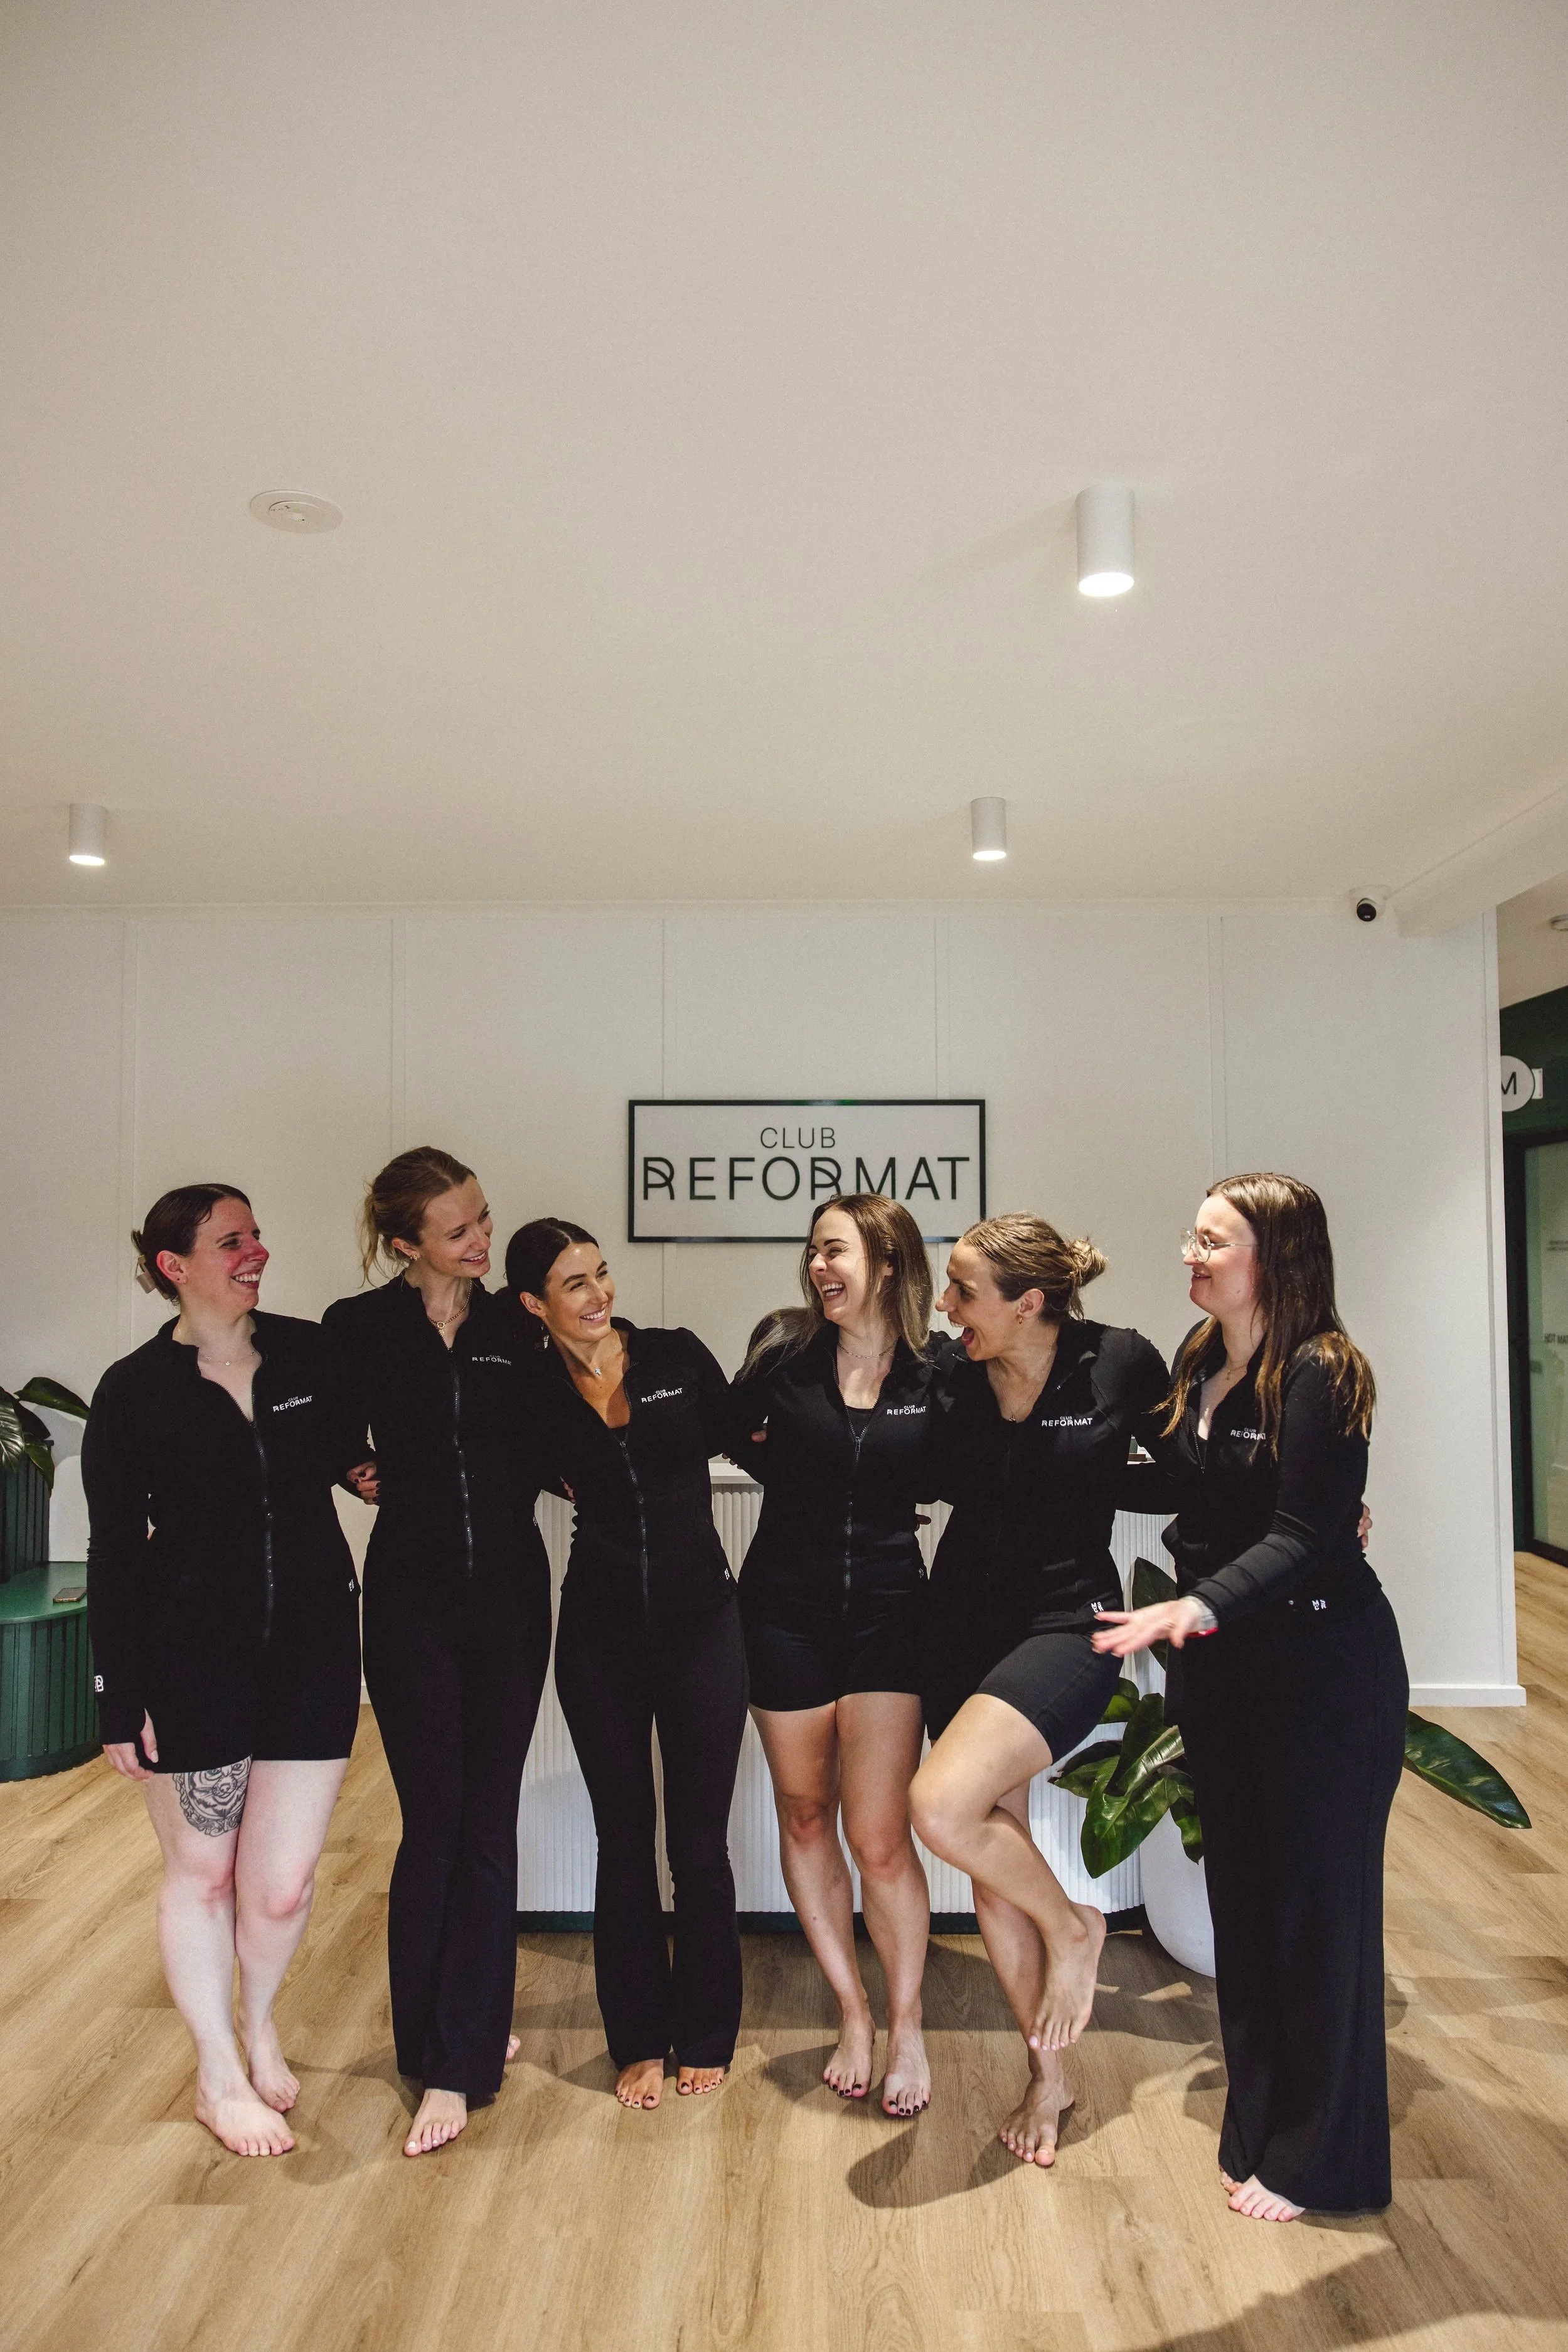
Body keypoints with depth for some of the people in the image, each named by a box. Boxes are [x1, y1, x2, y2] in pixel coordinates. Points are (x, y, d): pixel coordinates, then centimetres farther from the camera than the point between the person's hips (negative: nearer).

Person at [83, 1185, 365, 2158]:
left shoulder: (311, 1354, -1)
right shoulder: (134, 1392, -6)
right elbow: (114, 1555, -4)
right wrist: (122, 1701, -5)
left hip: (313, 1648, 2)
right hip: (192, 1660, -2)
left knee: (284, 1883, 6)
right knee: (202, 1871, 12)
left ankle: (260, 2021, 38)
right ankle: (221, 2072, 34)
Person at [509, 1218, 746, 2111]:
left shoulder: (679, 1357, -4)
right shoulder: (533, 1392, -4)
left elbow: (740, 1436, 9)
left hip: (700, 1623, 0)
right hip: (599, 1635, 1)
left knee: (700, 1844, 8)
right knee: (625, 1843, 12)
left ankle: (705, 2037, 28)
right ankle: (640, 2040, 29)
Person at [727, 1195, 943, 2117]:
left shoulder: (935, 1372, -4)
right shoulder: (783, 1350, -3)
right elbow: (743, 1442, 12)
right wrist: (759, 1446, -3)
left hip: (887, 1609, -2)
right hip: (786, 1608, 2)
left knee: (879, 1837, -2)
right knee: (805, 1819, 13)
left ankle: (907, 2024, 21)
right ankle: (853, 2013, 32)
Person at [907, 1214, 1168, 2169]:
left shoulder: (1120, 1362, -13)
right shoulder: (955, 1378, -5)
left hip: (1067, 1623, -5)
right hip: (964, 1623, 5)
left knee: (943, 1805, -25)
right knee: (994, 1859, 11)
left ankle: (1072, 1925, 6)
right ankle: (1049, 2075, 33)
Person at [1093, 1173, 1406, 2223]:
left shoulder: (1321, 1374, -18)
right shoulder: (1197, 1363, 4)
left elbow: (1300, 1539, -25)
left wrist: (1194, 1608, -35)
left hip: (1323, 1667, -7)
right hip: (1217, 1664, 7)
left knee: (1316, 1905, 5)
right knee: (1240, 1896, 15)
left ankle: (1320, 2162, 23)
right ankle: (1258, 2128, 32)